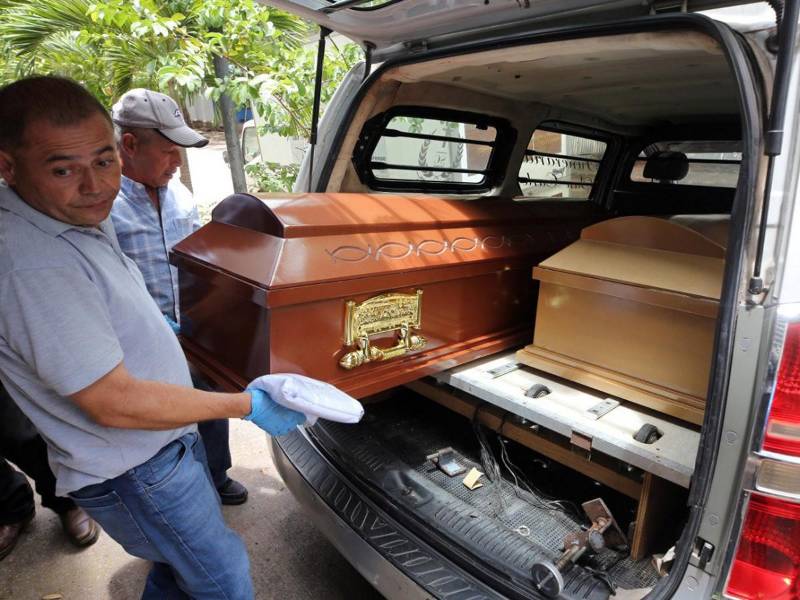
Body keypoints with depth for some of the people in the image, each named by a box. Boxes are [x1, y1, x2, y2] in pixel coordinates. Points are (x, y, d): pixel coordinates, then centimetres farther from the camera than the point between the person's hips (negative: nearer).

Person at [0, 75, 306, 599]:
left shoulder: (80, 218, -2)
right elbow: (114, 403, -30)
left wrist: (152, 332, 25)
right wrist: (247, 406, -23)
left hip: (165, 441, 9)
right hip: (133, 476, -9)